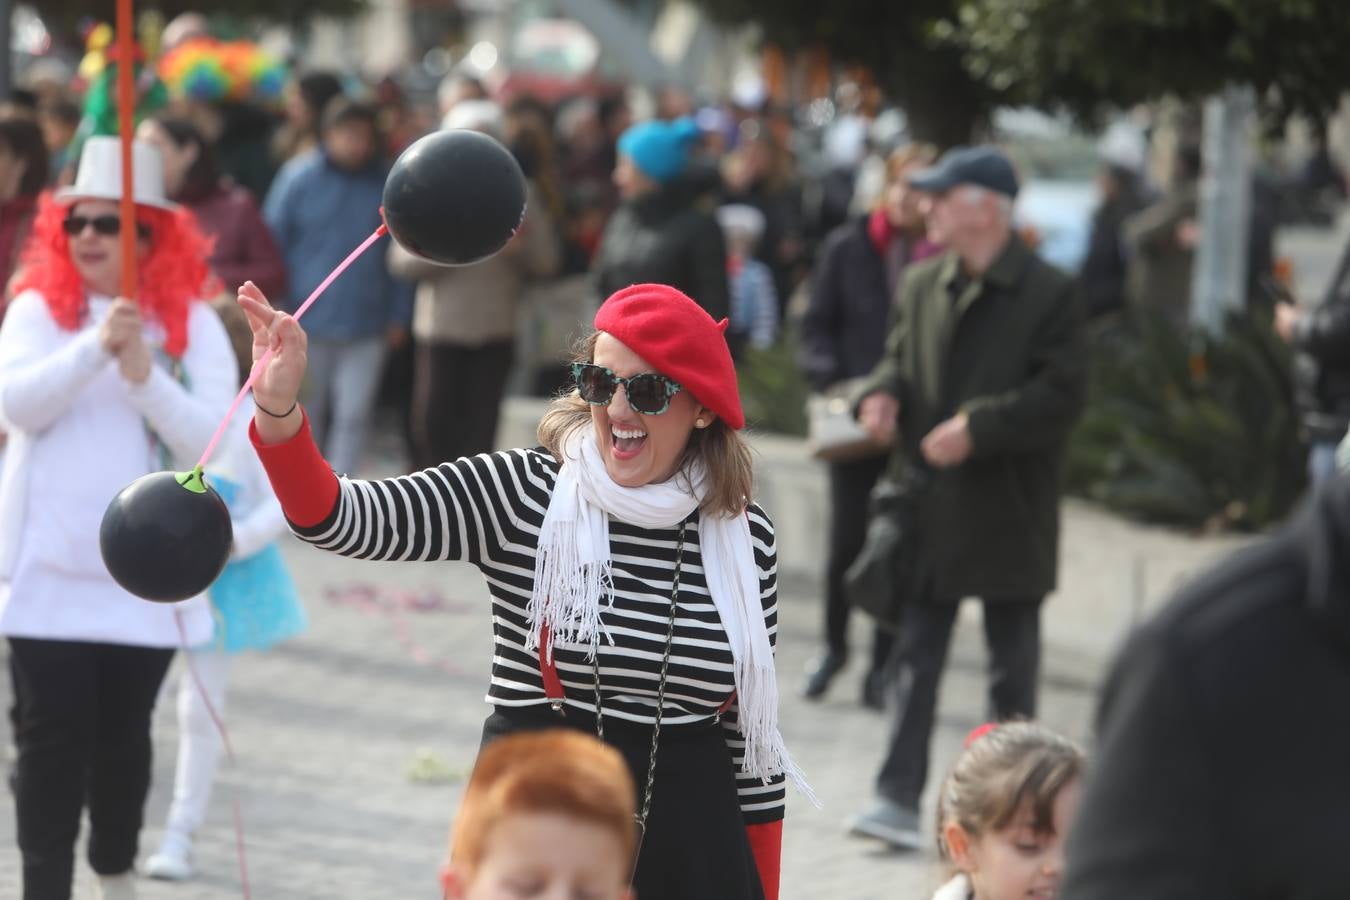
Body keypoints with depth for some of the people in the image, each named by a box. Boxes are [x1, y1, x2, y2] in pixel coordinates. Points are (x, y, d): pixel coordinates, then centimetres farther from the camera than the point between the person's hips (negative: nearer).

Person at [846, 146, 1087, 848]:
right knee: (916, 656, 4)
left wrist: (978, 427, -21)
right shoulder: (922, 284, 8)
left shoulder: (1046, 293, -11)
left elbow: (1061, 395, -14)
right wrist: (883, 393, -4)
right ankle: (899, 798, 6)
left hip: (1009, 513, -5)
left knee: (1012, 665, 8)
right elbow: (900, 358, 19)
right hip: (930, 502, 5)